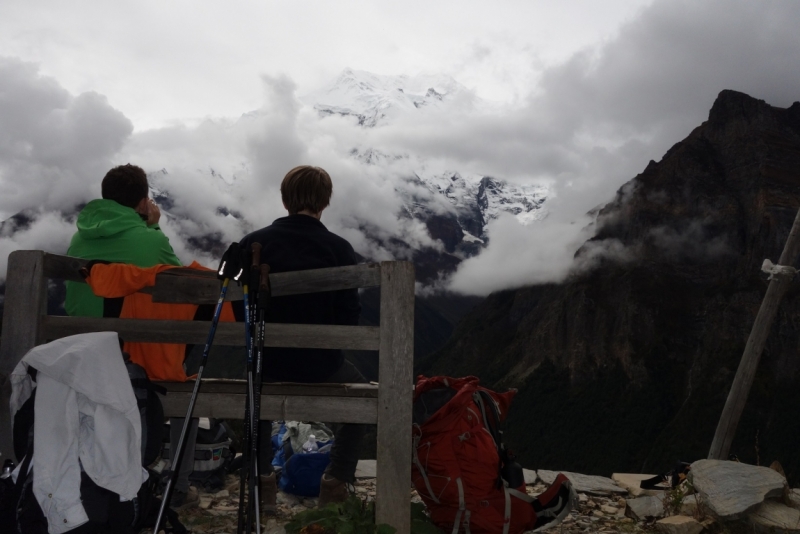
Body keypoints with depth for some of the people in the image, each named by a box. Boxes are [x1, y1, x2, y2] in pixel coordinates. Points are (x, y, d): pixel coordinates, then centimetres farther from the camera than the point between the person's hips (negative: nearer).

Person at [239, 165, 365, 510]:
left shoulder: (251, 243, -4)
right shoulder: (338, 248, -11)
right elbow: (349, 316, -11)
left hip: (265, 362, 3)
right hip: (320, 365, -2)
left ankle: (262, 481, 31)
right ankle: (336, 484, 22)